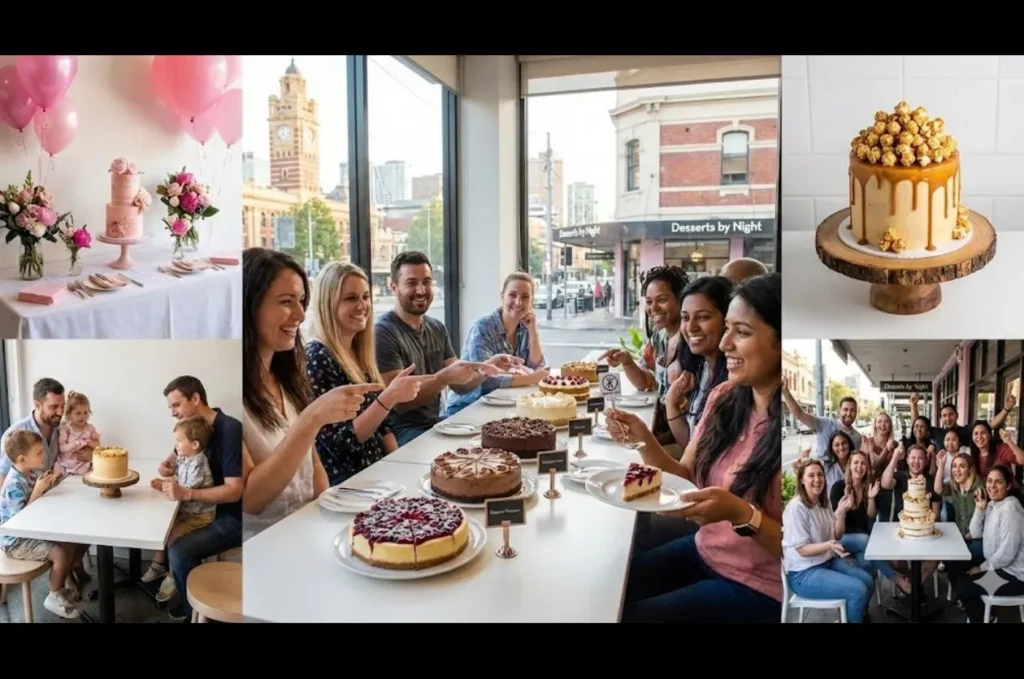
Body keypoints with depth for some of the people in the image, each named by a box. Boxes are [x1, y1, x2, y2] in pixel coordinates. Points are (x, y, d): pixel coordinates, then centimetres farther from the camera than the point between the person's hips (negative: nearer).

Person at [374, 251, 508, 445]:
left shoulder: (437, 328, 9)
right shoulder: (383, 332, -14)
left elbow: (460, 385, 5)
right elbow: (399, 402, -19)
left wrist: (487, 367, -14)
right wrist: (444, 377, -33)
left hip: (434, 423, 7)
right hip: (401, 431, -7)